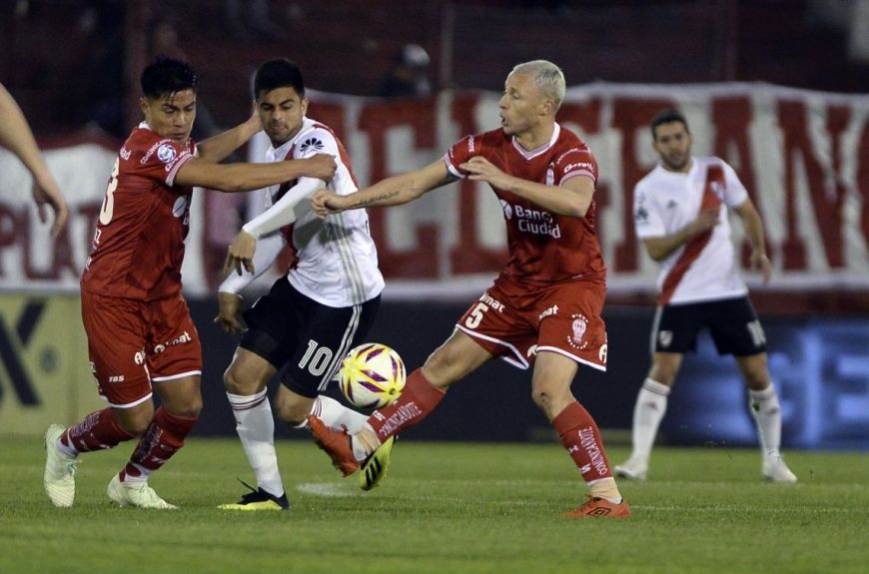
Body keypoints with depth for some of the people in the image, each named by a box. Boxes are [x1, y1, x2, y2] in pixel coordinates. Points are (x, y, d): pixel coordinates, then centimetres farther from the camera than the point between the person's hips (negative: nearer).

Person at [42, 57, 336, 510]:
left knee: (187, 405, 0)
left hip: (161, 295, 9)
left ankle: (131, 483, 25)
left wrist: (255, 125, 35)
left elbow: (202, 156, 33)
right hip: (113, 298, -9)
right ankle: (64, 446, 27)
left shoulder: (170, 147, 6)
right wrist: (303, 168, -26)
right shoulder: (148, 149, -23)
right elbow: (225, 180, -31)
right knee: (135, 418, -5)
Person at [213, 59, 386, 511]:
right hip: (301, 284, 9)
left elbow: (313, 187, -44)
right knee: (241, 377, 1)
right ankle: (270, 491, 13)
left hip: (345, 297, -9)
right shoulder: (276, 153, 10)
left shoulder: (316, 141, -19)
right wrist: (232, 287, 16)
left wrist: (250, 232, -49)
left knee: (292, 406, -6)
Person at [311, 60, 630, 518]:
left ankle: (609, 498, -17)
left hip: (573, 285, -7)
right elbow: (416, 183, 2)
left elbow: (576, 203, -45)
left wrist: (504, 179, -46)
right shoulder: (490, 147, -3)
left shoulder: (572, 154, -22)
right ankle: (358, 447, 16)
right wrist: (348, 201, -5)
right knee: (445, 364, 9)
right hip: (520, 282, 7)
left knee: (549, 390, -23)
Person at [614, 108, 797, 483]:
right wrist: (693, 229, -26)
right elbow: (655, 250, -12)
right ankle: (639, 459, -14)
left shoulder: (717, 171, 3)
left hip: (728, 290, 3)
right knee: (662, 371, -15)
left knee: (757, 372, 4)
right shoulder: (648, 190, -7)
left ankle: (773, 459, 17)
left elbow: (747, 212, 15)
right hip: (679, 295, -3)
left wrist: (759, 250, -1)